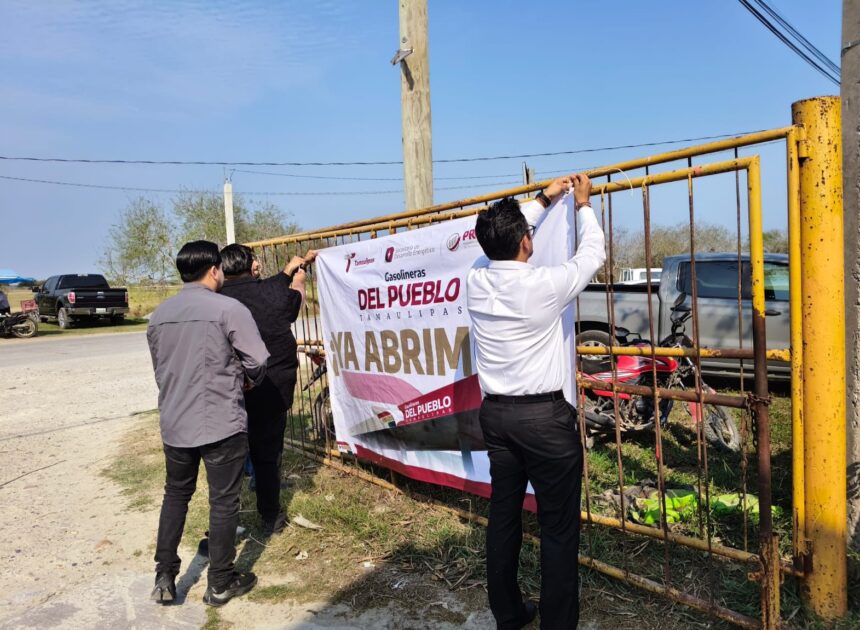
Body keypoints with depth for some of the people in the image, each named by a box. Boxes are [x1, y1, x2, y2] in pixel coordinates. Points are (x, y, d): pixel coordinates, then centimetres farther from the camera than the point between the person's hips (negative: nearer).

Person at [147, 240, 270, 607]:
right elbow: (258, 362, -12)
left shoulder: (159, 315, 6)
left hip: (174, 423, 6)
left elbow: (160, 369, 13)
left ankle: (164, 578, 27)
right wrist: (246, 381, 9)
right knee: (223, 501, 8)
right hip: (222, 423, -5)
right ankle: (220, 583, 20)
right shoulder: (229, 309, -12)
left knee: (176, 495, 22)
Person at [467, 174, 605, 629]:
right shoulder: (543, 285, -17)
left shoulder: (475, 281, -3)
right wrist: (583, 205, 18)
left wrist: (543, 199, 24)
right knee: (558, 526, 6)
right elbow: (593, 254, 1)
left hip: (496, 413, 6)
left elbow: (498, 243, 17)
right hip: (545, 415, -6)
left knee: (503, 515, 16)